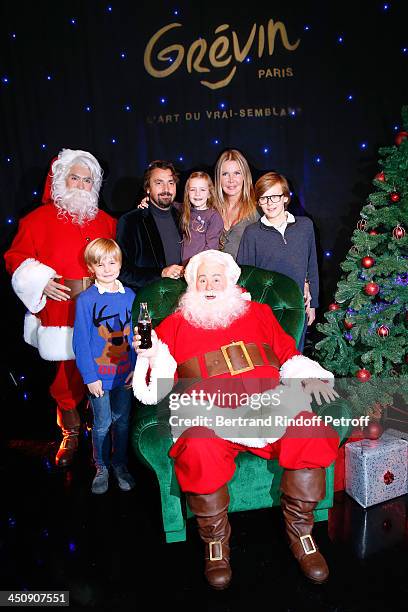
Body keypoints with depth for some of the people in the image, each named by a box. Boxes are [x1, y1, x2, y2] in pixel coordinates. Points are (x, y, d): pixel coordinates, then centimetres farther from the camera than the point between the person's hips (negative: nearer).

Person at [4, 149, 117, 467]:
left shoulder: (105, 222, 13)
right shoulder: (40, 219, 4)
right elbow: (16, 257, 4)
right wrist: (40, 282, -10)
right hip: (60, 315, -2)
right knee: (66, 377, 4)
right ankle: (71, 434, 25)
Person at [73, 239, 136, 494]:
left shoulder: (130, 296, 0)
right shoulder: (85, 299, -9)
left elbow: (136, 336, 4)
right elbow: (81, 342, -8)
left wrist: (136, 368, -3)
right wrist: (90, 377, -11)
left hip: (125, 373, 3)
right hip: (99, 374, -2)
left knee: (122, 421, 15)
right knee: (103, 423, 11)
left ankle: (120, 464, 35)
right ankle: (102, 467, 32)